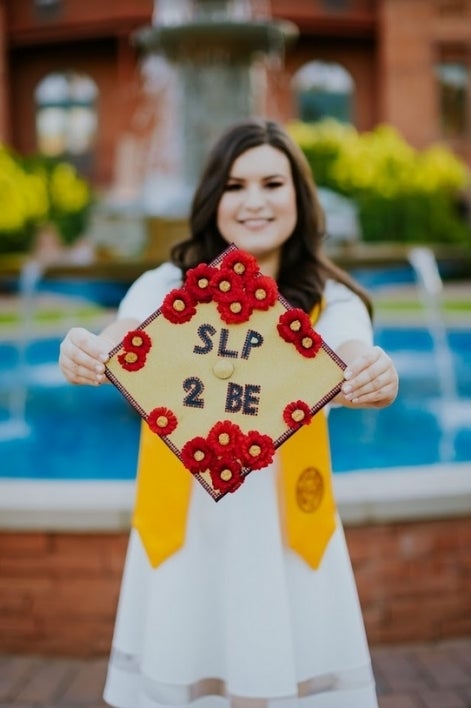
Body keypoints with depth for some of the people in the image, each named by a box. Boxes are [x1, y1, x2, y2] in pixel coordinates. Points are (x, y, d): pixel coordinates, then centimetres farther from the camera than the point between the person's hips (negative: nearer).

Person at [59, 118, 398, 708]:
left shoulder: (331, 301, 0)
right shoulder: (167, 286, 0)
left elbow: (359, 367, -18)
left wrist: (375, 379, -41)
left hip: (287, 531, 0)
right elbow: (118, 349, -17)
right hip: (185, 526, 0)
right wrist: (84, 354, -40)